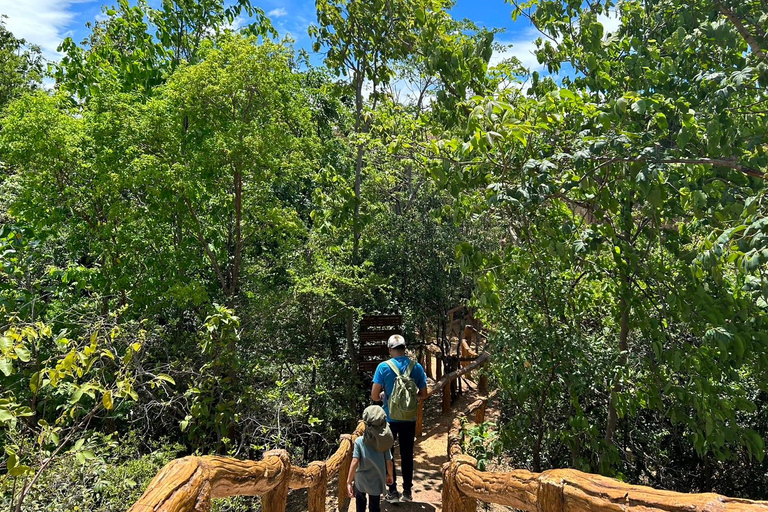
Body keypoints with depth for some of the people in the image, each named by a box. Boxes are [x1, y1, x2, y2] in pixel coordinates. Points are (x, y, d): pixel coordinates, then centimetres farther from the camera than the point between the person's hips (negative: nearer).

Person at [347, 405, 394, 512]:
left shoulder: (359, 441, -19)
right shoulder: (384, 442, -14)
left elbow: (355, 462, -22)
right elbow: (389, 463, -9)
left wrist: (349, 481, -17)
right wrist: (390, 476, 10)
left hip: (361, 480, -1)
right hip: (377, 481, 1)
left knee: (360, 501, 26)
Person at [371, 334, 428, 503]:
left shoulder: (383, 367, -13)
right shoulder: (417, 367, -5)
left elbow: (374, 396, -12)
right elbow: (423, 394, 1)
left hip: (389, 419, -2)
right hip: (409, 419, 3)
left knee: (388, 454, 13)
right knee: (407, 455, 15)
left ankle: (392, 491, 19)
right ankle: (407, 491, 25)